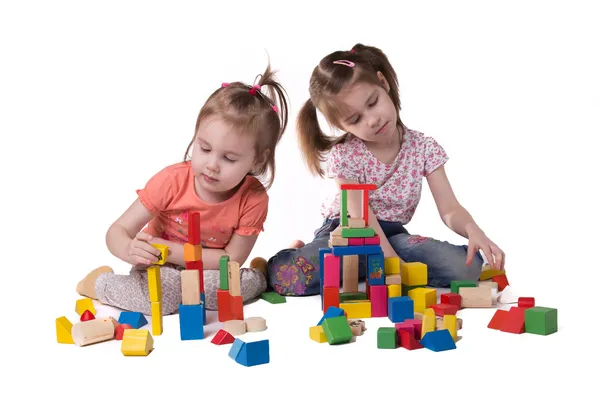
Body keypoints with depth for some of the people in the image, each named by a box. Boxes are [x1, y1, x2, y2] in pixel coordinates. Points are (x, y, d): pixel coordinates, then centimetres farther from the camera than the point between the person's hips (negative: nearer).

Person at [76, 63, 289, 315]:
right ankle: (101, 283, -7)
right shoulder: (172, 180, -21)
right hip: (159, 268, 0)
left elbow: (232, 259, -18)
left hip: (206, 273, 0)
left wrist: (170, 251, -27)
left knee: (247, 283, -32)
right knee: (163, 293, -34)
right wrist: (130, 251, -44)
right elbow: (118, 232, -18)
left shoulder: (254, 199, -21)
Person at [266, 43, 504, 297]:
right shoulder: (344, 155, -15)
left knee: (466, 266, -23)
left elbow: (449, 210, -10)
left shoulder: (424, 147, -7)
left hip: (393, 234, 5)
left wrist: (473, 230, -33)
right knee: (292, 276, -36)